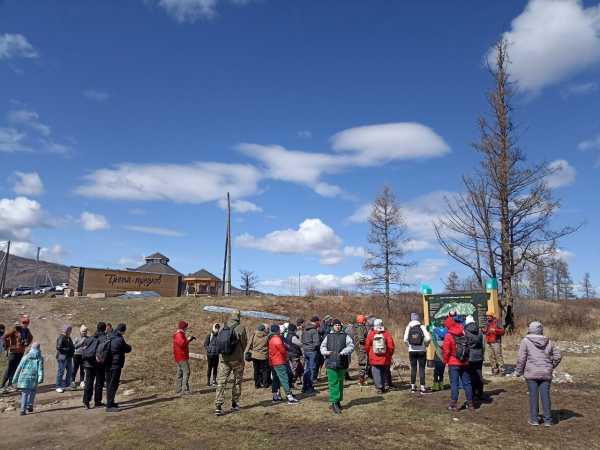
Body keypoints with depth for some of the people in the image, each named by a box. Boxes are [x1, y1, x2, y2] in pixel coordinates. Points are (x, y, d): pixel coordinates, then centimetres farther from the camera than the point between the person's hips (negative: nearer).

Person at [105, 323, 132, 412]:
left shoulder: (109, 337, 8)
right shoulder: (120, 340, -17)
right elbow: (127, 349, -4)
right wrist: (128, 346, 14)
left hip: (108, 365, 9)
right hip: (116, 365, -9)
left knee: (109, 384, 16)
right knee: (113, 385, -5)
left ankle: (110, 403, 28)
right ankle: (109, 406, -5)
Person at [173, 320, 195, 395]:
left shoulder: (180, 334, 18)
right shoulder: (179, 334, -15)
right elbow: (182, 343, -27)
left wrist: (189, 339, 14)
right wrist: (188, 339, -15)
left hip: (178, 357, 11)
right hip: (182, 356, -11)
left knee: (179, 373, 13)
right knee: (186, 372, -11)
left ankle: (178, 389, 17)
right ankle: (185, 390, -14)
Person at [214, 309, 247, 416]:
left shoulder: (223, 328, 1)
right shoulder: (240, 328, -11)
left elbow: (219, 342, 5)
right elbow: (244, 343, -3)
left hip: (223, 359, 3)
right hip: (237, 359, -3)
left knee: (221, 382, 4)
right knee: (237, 381, 14)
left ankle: (218, 406, -4)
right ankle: (234, 404, 21)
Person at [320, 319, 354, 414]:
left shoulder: (345, 336, 6)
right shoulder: (328, 336, 12)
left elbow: (351, 346, -3)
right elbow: (322, 346, 15)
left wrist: (344, 352, -19)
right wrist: (325, 352, -6)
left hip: (342, 363, 0)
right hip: (331, 363, 0)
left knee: (340, 383, 9)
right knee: (333, 383, -4)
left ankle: (338, 401, 21)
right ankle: (333, 403, -2)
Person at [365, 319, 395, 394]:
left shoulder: (371, 334, -6)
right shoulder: (386, 333, -7)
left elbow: (367, 346, 0)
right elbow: (391, 346, -6)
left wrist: (369, 354, 16)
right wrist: (389, 354, 10)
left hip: (374, 358, -1)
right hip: (385, 358, 1)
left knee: (376, 373, 5)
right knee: (385, 373, 17)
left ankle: (379, 388, 0)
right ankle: (385, 386, 21)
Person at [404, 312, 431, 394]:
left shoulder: (408, 327, -1)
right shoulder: (422, 327, -5)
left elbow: (405, 339, -10)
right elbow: (428, 338, -13)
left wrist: (409, 345, 7)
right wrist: (425, 344, 5)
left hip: (412, 351, 2)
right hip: (421, 350, -2)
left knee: (413, 368, 11)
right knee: (422, 369, 3)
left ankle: (413, 387, 17)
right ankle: (422, 387, 2)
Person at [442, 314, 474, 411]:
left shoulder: (449, 335, -13)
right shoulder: (463, 333, 2)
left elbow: (446, 350, -11)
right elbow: (468, 347, 13)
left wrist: (445, 361, 0)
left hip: (454, 363, -5)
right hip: (464, 362, 5)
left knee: (454, 384, 0)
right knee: (467, 383, 12)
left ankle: (453, 405, 0)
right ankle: (470, 403, 18)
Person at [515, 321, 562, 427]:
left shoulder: (526, 341, -7)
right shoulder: (548, 342, 6)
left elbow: (521, 358, -9)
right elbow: (557, 356, 8)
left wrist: (518, 371, 1)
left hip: (531, 374, -3)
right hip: (546, 374, 3)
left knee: (533, 396, 4)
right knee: (545, 396, 7)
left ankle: (534, 419, 9)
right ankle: (548, 420, 12)